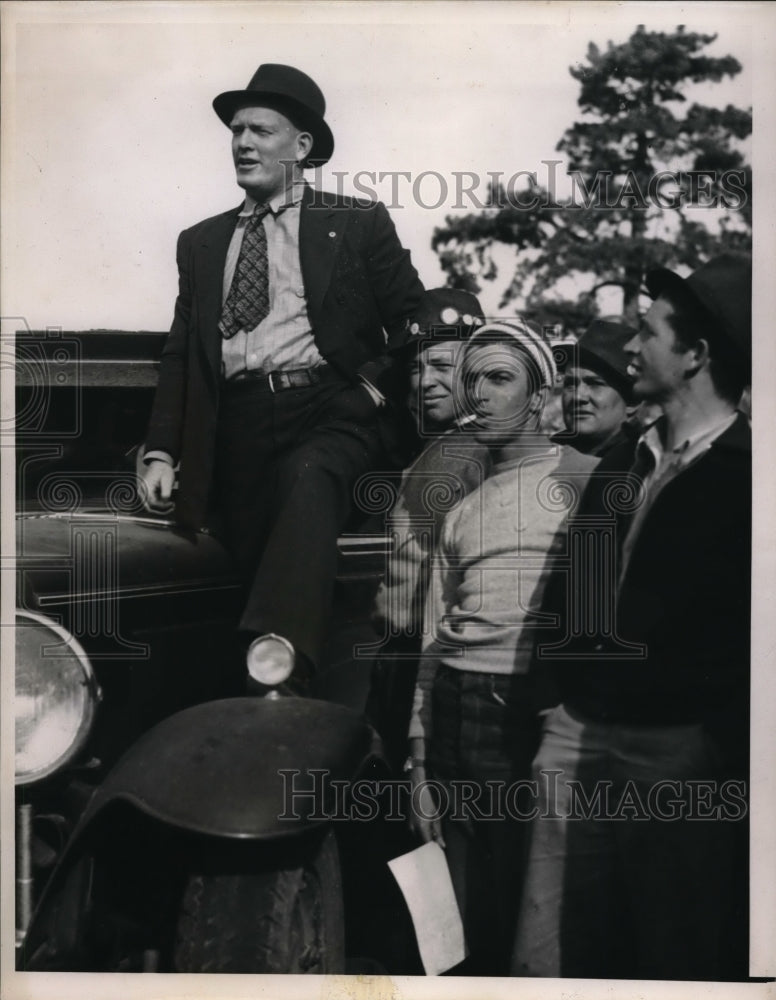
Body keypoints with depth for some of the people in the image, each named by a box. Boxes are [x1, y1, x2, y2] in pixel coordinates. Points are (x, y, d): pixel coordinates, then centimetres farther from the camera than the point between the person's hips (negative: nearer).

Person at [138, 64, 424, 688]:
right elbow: (180, 353, 20)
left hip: (332, 409, -5)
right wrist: (162, 451, 10)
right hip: (238, 422, 5)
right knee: (251, 564, -11)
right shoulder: (202, 242, 22)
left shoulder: (359, 224, 11)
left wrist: (380, 381, -4)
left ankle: (282, 641, -49)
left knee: (308, 475, -36)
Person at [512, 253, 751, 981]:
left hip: (683, 755, -6)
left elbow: (746, 636, -12)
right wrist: (569, 694, 10)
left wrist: (723, 751, -12)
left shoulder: (744, 476, -9)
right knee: (551, 958, 11)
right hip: (578, 737, 6)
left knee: (677, 965, 10)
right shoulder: (621, 462, 12)